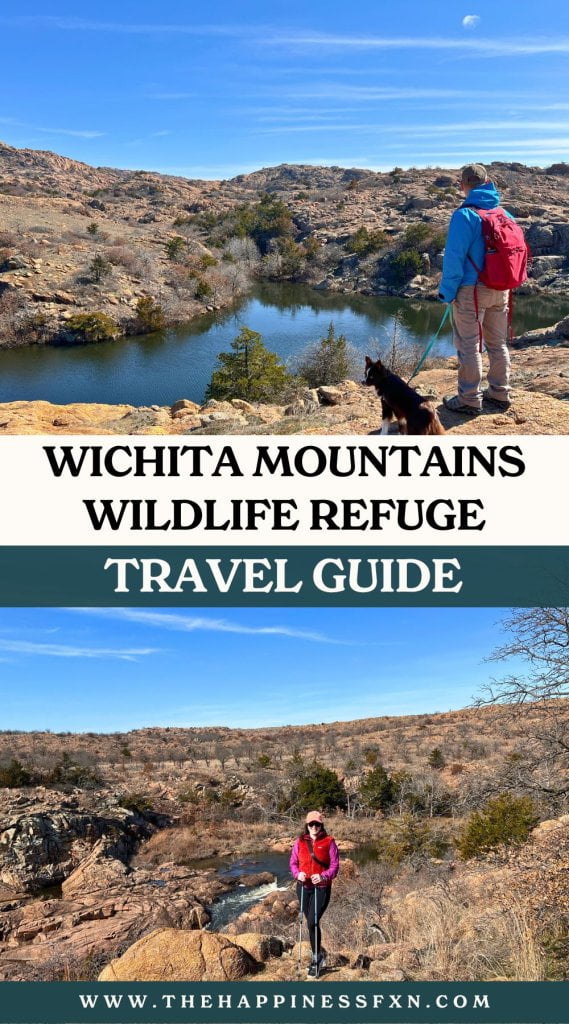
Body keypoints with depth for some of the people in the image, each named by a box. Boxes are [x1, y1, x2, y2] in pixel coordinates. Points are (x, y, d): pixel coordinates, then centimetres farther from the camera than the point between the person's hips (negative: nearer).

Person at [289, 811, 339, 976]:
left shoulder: (329, 842, -6)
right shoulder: (300, 841, 3)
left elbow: (335, 865, -5)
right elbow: (293, 862, 8)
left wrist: (323, 876, -21)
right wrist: (297, 874, -12)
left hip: (322, 888, -4)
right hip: (303, 887, 4)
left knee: (312, 922, -12)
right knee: (311, 922, 14)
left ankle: (316, 960, 4)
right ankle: (319, 953, 35)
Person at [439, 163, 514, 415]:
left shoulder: (464, 215, -13)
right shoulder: (504, 214, 6)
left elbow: (454, 257, -16)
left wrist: (447, 291, -9)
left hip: (471, 290, -6)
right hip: (501, 290, 7)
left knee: (469, 345, 2)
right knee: (498, 344, 16)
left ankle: (469, 399, 6)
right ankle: (500, 393, 25)